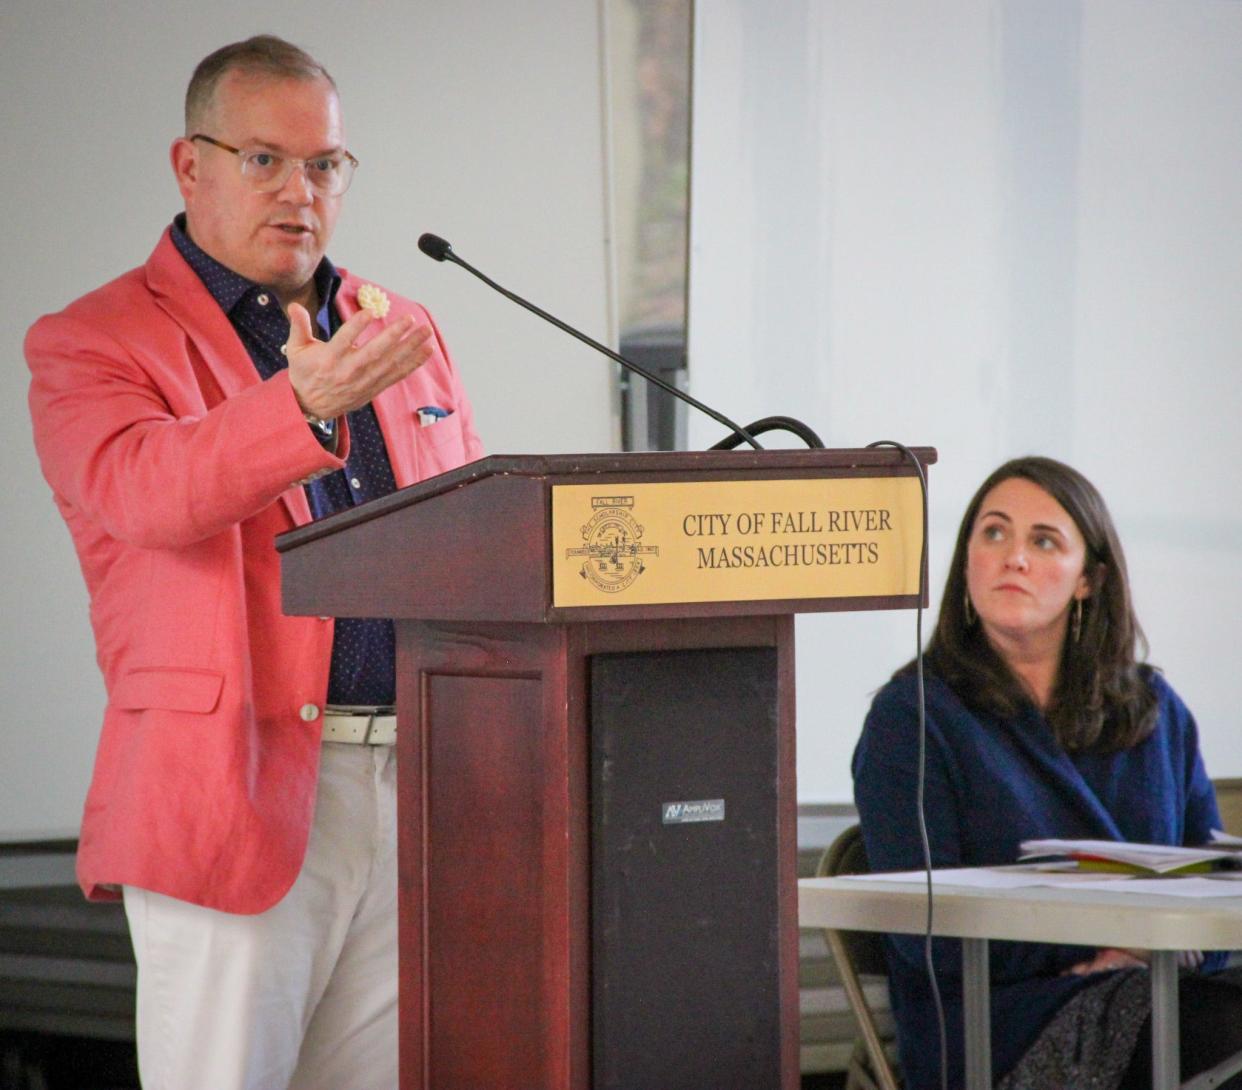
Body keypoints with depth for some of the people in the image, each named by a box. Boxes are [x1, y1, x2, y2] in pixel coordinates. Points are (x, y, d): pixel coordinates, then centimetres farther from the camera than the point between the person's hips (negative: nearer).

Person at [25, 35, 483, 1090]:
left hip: (422, 795, 5)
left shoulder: (407, 334, 19)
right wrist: (308, 405, -37)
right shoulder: (89, 346, 1)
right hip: (235, 795, -5)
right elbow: (145, 488, -20)